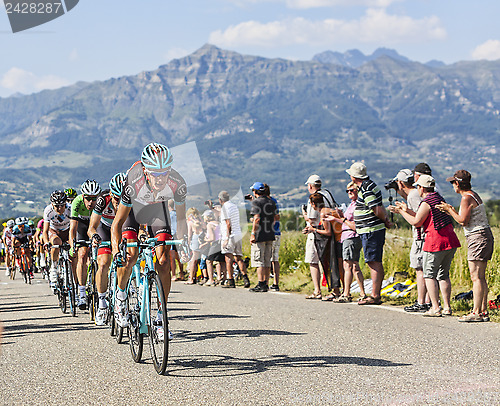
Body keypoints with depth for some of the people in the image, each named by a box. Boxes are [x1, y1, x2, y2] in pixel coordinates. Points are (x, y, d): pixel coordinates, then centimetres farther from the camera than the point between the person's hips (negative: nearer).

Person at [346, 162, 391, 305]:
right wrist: (386, 220, 7)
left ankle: (374, 296, -8)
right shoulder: (369, 185, 16)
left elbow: (378, 210, -20)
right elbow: (380, 208, 19)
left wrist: (385, 221, -5)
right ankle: (377, 294, 18)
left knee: (373, 262, -9)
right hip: (375, 229, 10)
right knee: (375, 263, 12)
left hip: (371, 231, -10)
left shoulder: (366, 189, -17)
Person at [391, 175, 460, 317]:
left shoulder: (426, 202, -11)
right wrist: (407, 210, 26)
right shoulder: (438, 198, 16)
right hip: (450, 240, 8)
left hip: (436, 241, -8)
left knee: (429, 275, 1)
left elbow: (416, 222, -6)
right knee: (443, 275, 14)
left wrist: (401, 212, 4)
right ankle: (447, 307, 12)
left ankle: (435, 308, -5)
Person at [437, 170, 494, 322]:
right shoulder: (473, 195, 17)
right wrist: (451, 211, 18)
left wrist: (449, 210, -5)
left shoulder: (467, 198, -13)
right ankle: (483, 311, 11)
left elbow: (463, 221, -17)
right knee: (480, 277, 10)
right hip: (484, 236, 10)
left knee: (476, 277, -10)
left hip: (477, 237, -10)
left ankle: (476, 312, -12)